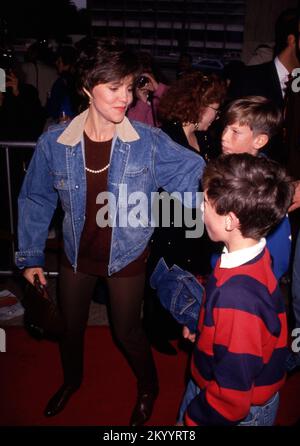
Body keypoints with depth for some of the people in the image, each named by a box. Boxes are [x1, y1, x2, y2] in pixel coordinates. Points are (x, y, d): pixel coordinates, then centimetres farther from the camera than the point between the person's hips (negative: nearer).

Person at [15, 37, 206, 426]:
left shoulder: (149, 143, -18)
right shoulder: (54, 143, -14)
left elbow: (197, 178, -19)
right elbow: (36, 200, -3)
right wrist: (30, 256, 0)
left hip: (126, 258, -2)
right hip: (77, 254, 3)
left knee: (127, 332, 16)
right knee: (69, 326, 24)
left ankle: (148, 387, 51)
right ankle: (72, 379, 60)